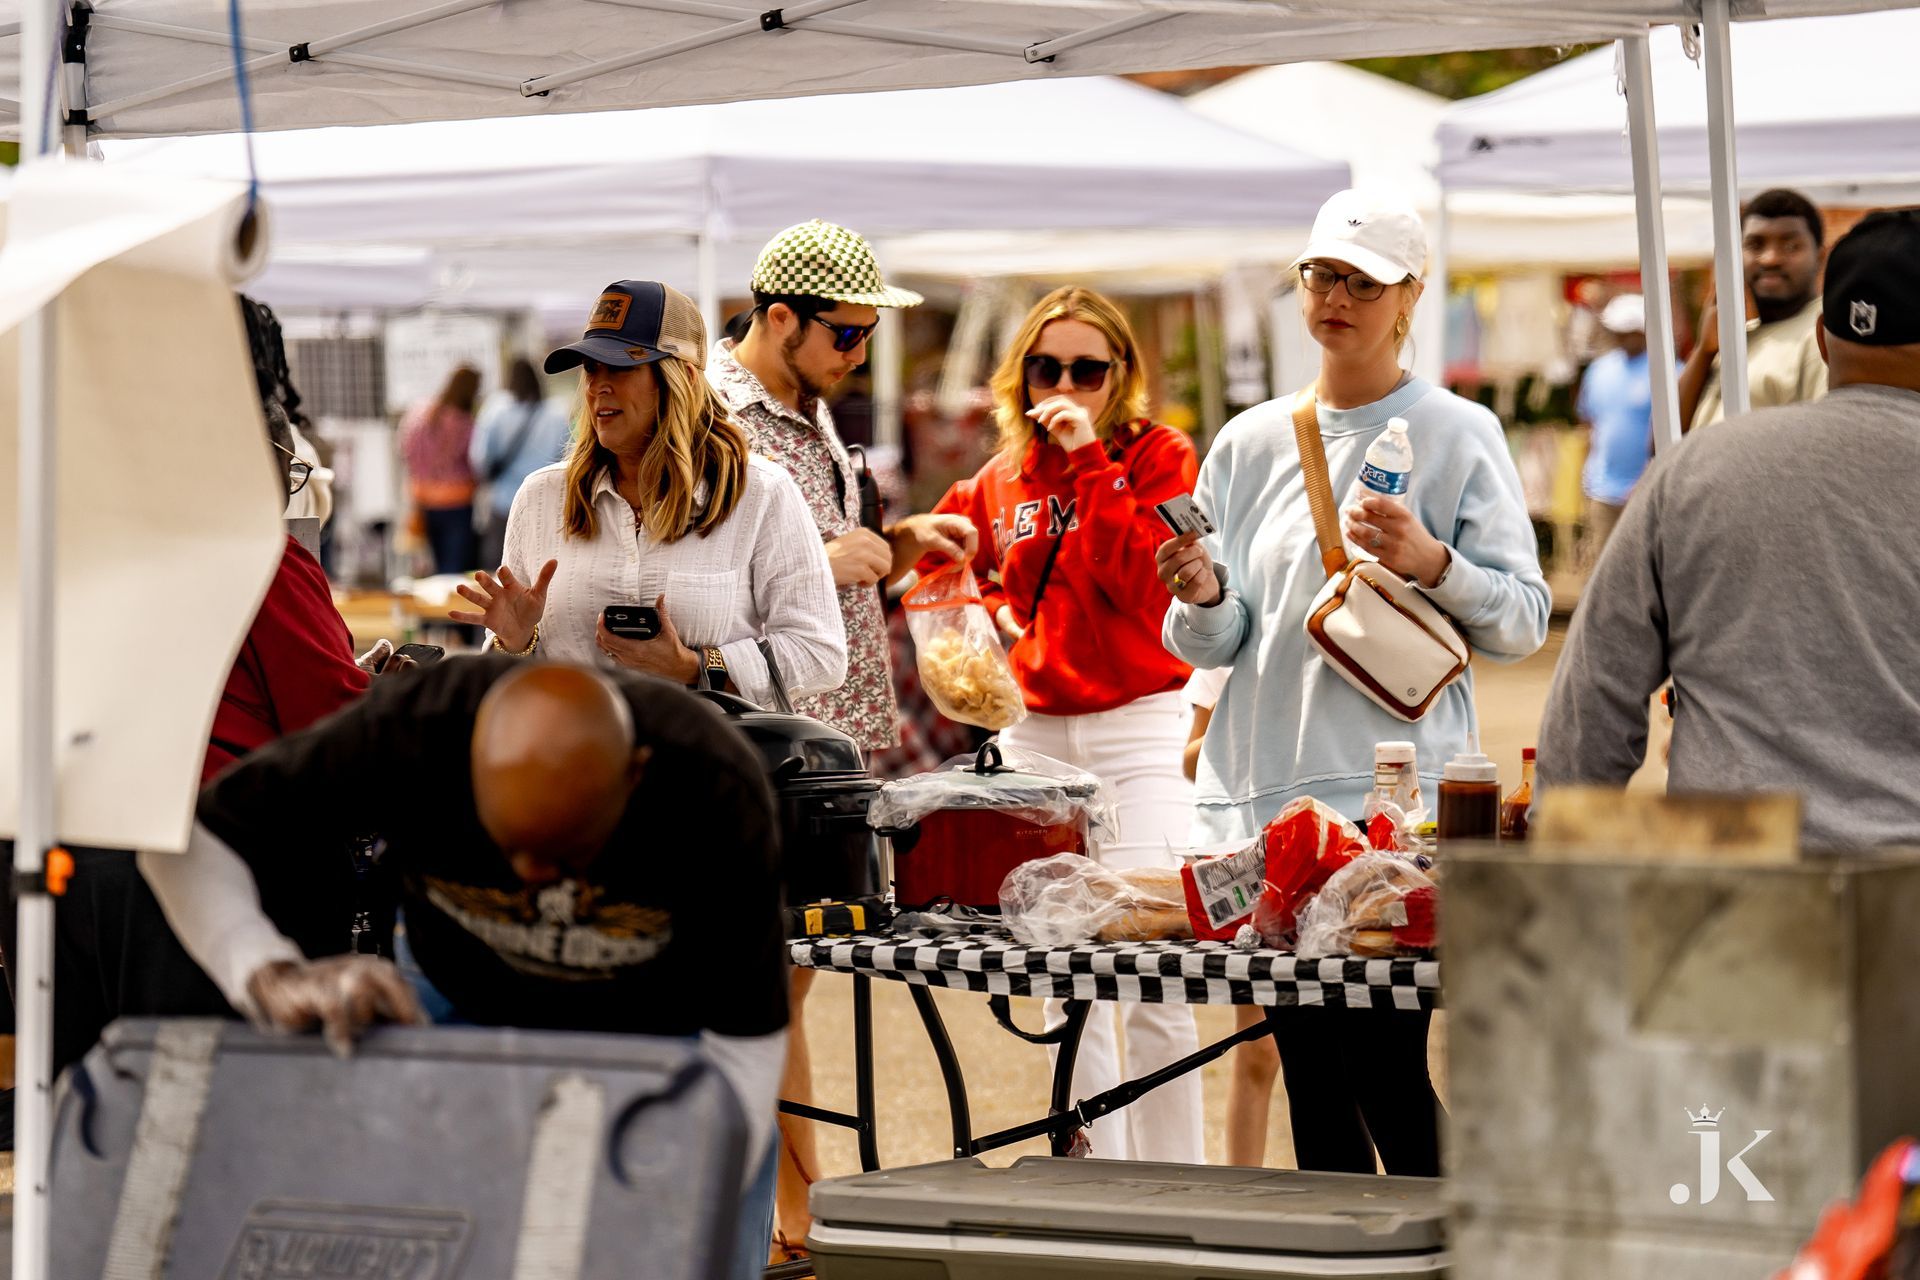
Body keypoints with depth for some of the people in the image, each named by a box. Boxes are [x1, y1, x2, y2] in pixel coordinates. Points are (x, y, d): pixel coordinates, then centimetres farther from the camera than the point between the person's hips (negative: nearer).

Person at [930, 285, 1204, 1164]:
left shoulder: (1157, 456, -1)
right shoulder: (1000, 480, 12)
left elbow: (1144, 579, -17)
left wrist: (1089, 463, -17)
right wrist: (990, 615, 10)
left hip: (1138, 728, -5)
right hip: (1033, 730, 5)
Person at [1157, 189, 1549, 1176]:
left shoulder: (1457, 434, 3)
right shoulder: (1249, 443, 14)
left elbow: (1524, 621, -1)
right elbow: (1214, 644, 15)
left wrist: (1432, 564, -17)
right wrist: (1202, 599, -6)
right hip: (1260, 797, 5)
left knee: (1387, 1069, -10)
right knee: (1309, 1080, 7)